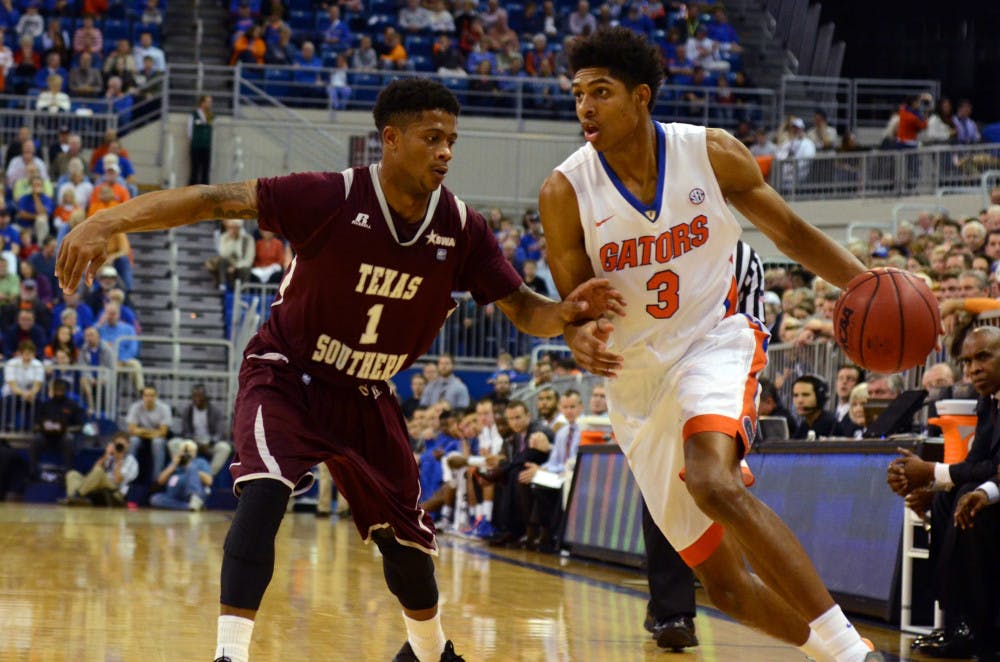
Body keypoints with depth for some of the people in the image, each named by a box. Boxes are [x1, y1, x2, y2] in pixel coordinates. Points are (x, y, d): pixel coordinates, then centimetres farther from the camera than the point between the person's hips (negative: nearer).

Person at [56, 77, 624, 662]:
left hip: (365, 395, 5)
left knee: (405, 537, 14)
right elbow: (215, 200, -30)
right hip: (288, 375, -5)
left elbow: (524, 311, -5)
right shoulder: (332, 198, -26)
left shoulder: (462, 230, -13)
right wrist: (107, 223, -40)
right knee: (265, 491, -31)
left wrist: (567, 312, -29)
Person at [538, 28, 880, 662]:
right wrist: (583, 338, -28)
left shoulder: (713, 154, -9)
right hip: (637, 381, 3)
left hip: (714, 342, -3)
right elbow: (575, 306, -3)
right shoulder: (565, 192, -8)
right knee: (725, 583, 1)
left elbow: (789, 232, 4)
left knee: (712, 479, -35)